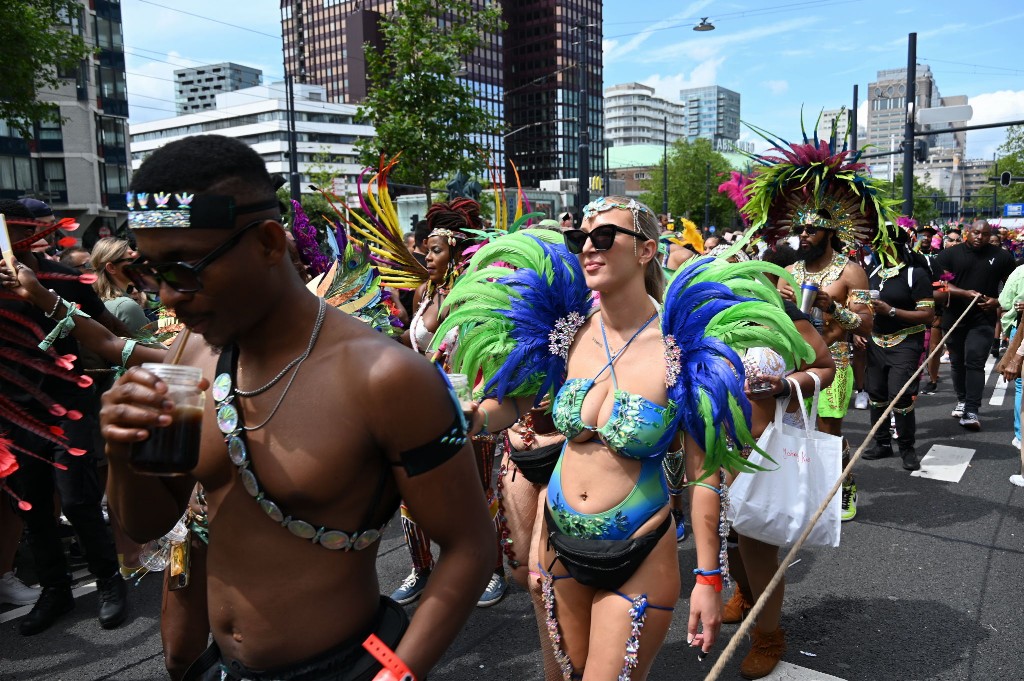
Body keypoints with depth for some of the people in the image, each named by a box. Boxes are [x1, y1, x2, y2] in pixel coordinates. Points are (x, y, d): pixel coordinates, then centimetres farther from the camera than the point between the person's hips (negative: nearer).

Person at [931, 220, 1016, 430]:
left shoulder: (1001, 256, 4)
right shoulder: (950, 254, 1)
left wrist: (998, 301, -7)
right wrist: (964, 293, -20)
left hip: (983, 319, -1)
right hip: (954, 317, 2)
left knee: (975, 362, -11)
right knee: (958, 362, 13)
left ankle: (971, 411, -14)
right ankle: (962, 400, 31)